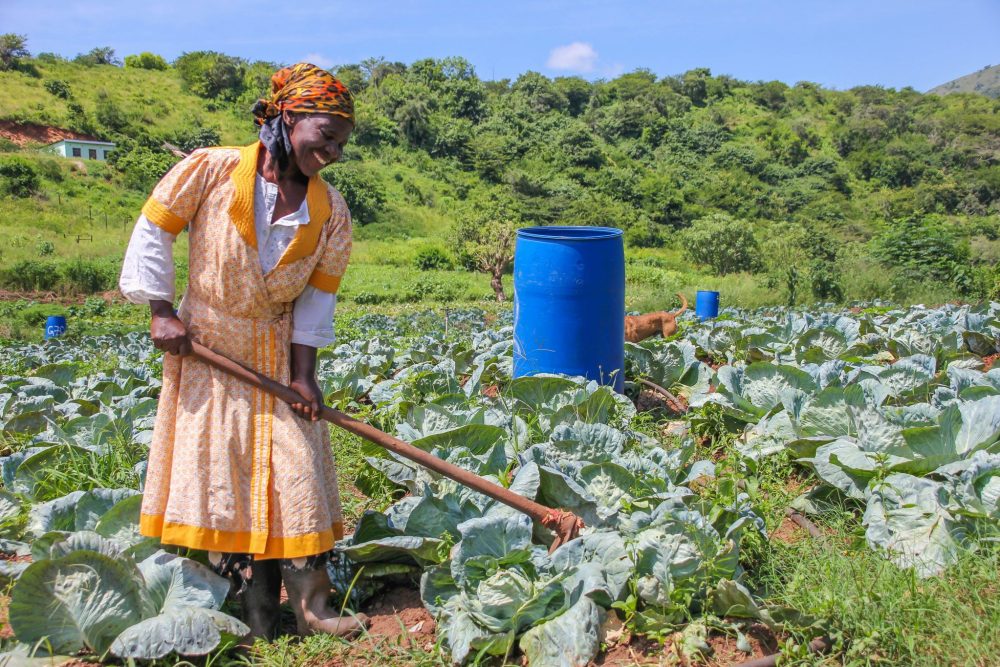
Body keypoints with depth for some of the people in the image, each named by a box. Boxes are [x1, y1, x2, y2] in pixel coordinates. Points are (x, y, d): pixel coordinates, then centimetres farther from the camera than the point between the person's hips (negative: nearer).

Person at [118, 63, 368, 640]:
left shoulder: (331, 212, -6)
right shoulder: (210, 170, -15)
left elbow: (319, 295, -3)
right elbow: (154, 230, -6)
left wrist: (302, 372, -7)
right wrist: (161, 311, -9)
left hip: (279, 353, 3)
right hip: (207, 349, -2)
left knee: (296, 473, 1)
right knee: (223, 474, 1)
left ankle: (311, 608, 11)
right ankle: (256, 624, 13)